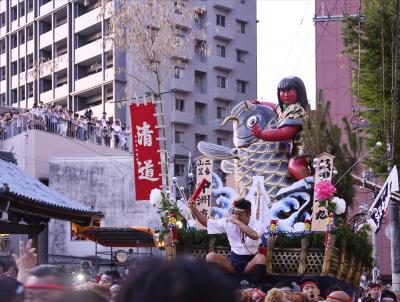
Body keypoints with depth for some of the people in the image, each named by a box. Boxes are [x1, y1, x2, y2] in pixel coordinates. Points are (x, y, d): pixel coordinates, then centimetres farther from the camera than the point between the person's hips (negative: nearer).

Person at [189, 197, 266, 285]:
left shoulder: (255, 224, -9)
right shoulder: (228, 222, 0)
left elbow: (255, 236, -33)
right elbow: (206, 222, 4)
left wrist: (237, 222, -28)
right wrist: (193, 208, -10)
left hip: (250, 262, -3)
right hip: (233, 261, 3)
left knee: (261, 257, -35)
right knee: (210, 256, -21)